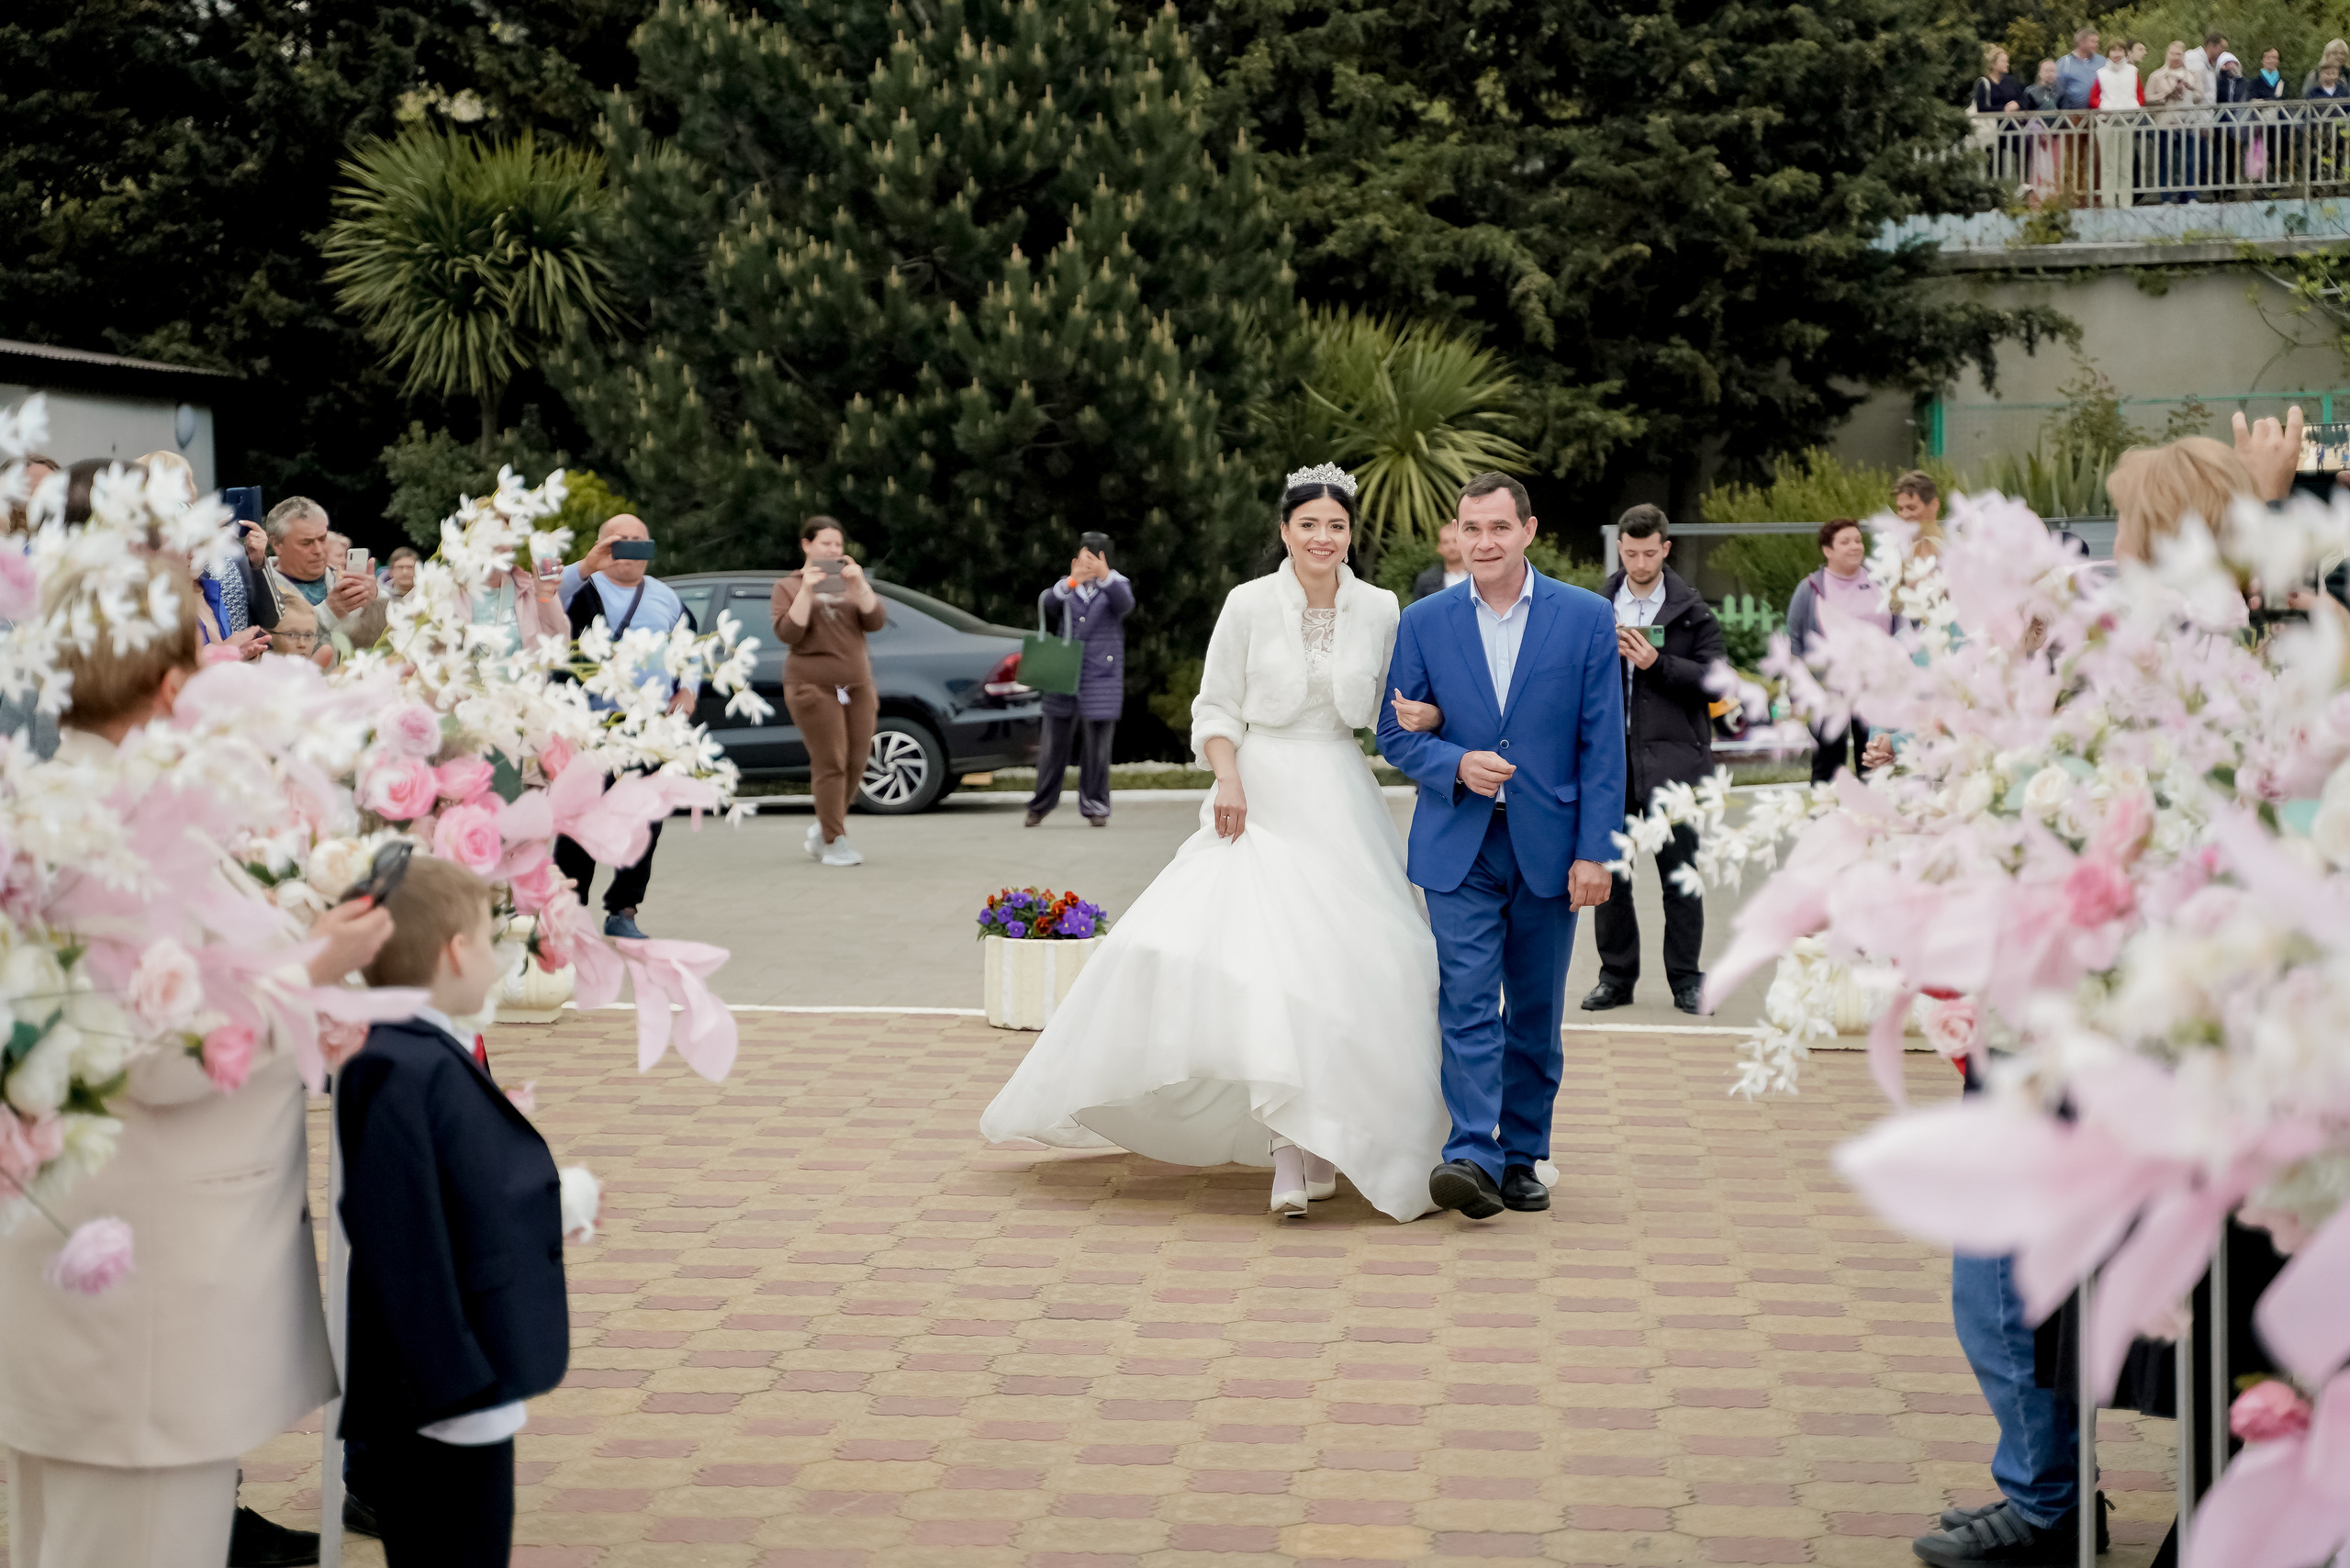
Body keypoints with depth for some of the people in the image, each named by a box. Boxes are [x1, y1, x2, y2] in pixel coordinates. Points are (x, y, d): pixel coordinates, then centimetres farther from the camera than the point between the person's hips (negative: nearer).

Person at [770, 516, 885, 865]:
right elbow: (788, 633, -9)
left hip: (857, 683, 5)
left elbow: (875, 622, 1)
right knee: (830, 764, -13)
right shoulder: (788, 586, 5)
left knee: (855, 764, 2)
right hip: (814, 685, -5)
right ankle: (835, 843, -10)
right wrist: (807, 591, -17)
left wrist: (859, 585, -13)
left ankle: (822, 831, 20)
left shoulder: (850, 582, 15)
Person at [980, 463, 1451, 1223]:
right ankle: (1289, 1154, -13)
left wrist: (1423, 718, -8)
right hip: (1263, 796, -3)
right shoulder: (1249, 603, -2)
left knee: (1341, 967, 1)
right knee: (1264, 957, -15)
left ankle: (1330, 1140, 15)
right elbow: (1216, 707, 2)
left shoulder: (1378, 609, 5)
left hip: (1342, 801, 3)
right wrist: (1227, 778, -13)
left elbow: (1385, 711, 13)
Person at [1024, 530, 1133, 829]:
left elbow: (1125, 603, -21)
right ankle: (1042, 803, 18)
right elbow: (1046, 603, -14)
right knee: (1054, 743, 6)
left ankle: (1095, 807, 7)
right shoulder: (1067, 586, 8)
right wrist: (1071, 582, -34)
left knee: (1096, 746, -3)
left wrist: (1104, 576, -41)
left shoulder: (1116, 584, 3)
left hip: (1101, 678, -2)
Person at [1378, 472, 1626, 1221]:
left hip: (1549, 846, 0)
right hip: (1459, 848, 0)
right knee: (1467, 1004, -10)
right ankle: (1472, 1158, -15)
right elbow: (1396, 733, 7)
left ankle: (1522, 1158, 20)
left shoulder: (1587, 618, -1)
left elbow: (1602, 745, -1)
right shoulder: (1424, 622, 2)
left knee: (1535, 1012, 9)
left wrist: (1595, 852, -7)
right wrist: (1456, 765, -13)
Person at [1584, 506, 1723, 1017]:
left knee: (1680, 874, 2)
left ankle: (1686, 980, 11)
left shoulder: (1692, 611, 3)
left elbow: (1715, 680, -3)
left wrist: (1656, 662, -13)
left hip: (1671, 760, -2)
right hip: (1610, 758, 2)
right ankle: (1616, 976, 16)